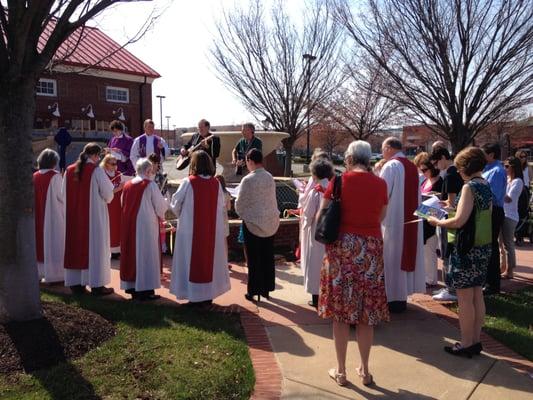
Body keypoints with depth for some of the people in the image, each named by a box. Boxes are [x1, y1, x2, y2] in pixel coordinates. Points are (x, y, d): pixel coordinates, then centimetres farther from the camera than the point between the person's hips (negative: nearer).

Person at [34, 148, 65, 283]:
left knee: (40, 242, 14)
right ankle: (54, 274, 6)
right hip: (54, 215, -5)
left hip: (38, 215, 5)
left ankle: (40, 272, 22)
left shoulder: (35, 176, 1)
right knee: (53, 243, 2)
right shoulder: (55, 176, -13)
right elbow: (61, 196, -13)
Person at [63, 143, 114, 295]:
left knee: (76, 245, 12)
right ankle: (97, 285, 4)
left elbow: (64, 194, 11)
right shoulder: (96, 170, -11)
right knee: (95, 247, 1)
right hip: (94, 215, -5)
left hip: (73, 215, 5)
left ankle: (76, 283, 18)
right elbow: (108, 193, -8)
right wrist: (105, 199, 13)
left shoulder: (69, 170, 5)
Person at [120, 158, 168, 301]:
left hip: (129, 224, 6)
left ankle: (131, 286, 20)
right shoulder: (150, 185, -10)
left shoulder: (127, 185, 7)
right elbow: (161, 206, -7)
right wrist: (166, 203, 15)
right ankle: (145, 289, 2)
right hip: (146, 225, -6)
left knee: (132, 252, 13)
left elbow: (123, 204, 15)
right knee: (146, 254, 0)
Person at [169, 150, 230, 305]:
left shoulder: (188, 183, -11)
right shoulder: (216, 184, -2)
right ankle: (208, 294, 21)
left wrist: (182, 215, 17)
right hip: (213, 230, 3)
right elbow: (222, 208, 2)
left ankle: (195, 296, 13)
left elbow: (175, 205, -3)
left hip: (191, 230, -3)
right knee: (210, 259, 14)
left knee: (193, 260, 9)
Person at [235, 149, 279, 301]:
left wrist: (241, 213, 10)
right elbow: (272, 199, 6)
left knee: (254, 260, 7)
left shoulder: (248, 180, -17)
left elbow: (240, 203, -10)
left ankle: (254, 291, 14)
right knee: (268, 257, 14)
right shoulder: (270, 177, -1)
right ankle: (267, 288, 25)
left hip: (253, 223, -5)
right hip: (270, 222, 5)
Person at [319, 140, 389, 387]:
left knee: (341, 311, 8)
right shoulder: (380, 184, 1)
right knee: (367, 313, 12)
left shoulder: (339, 181, -6)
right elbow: (381, 217, 12)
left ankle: (341, 371, 17)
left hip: (342, 246, -2)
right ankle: (364, 370, 23)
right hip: (371, 249, 2)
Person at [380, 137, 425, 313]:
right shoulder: (412, 167, 10)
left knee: (392, 257, 0)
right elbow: (413, 195, 14)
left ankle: (394, 299, 6)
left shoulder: (391, 166, -12)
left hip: (393, 221, -7)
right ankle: (402, 296, 21)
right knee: (406, 253, 13)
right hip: (410, 221, 7)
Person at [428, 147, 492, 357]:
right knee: (477, 295, 14)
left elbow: (459, 221, -23)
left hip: (467, 248, -9)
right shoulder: (486, 186, 9)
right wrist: (452, 209, 16)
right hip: (484, 246, 9)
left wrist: (437, 222, -8)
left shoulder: (469, 187, -17)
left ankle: (466, 344, 9)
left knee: (465, 298, 0)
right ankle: (475, 340, 23)